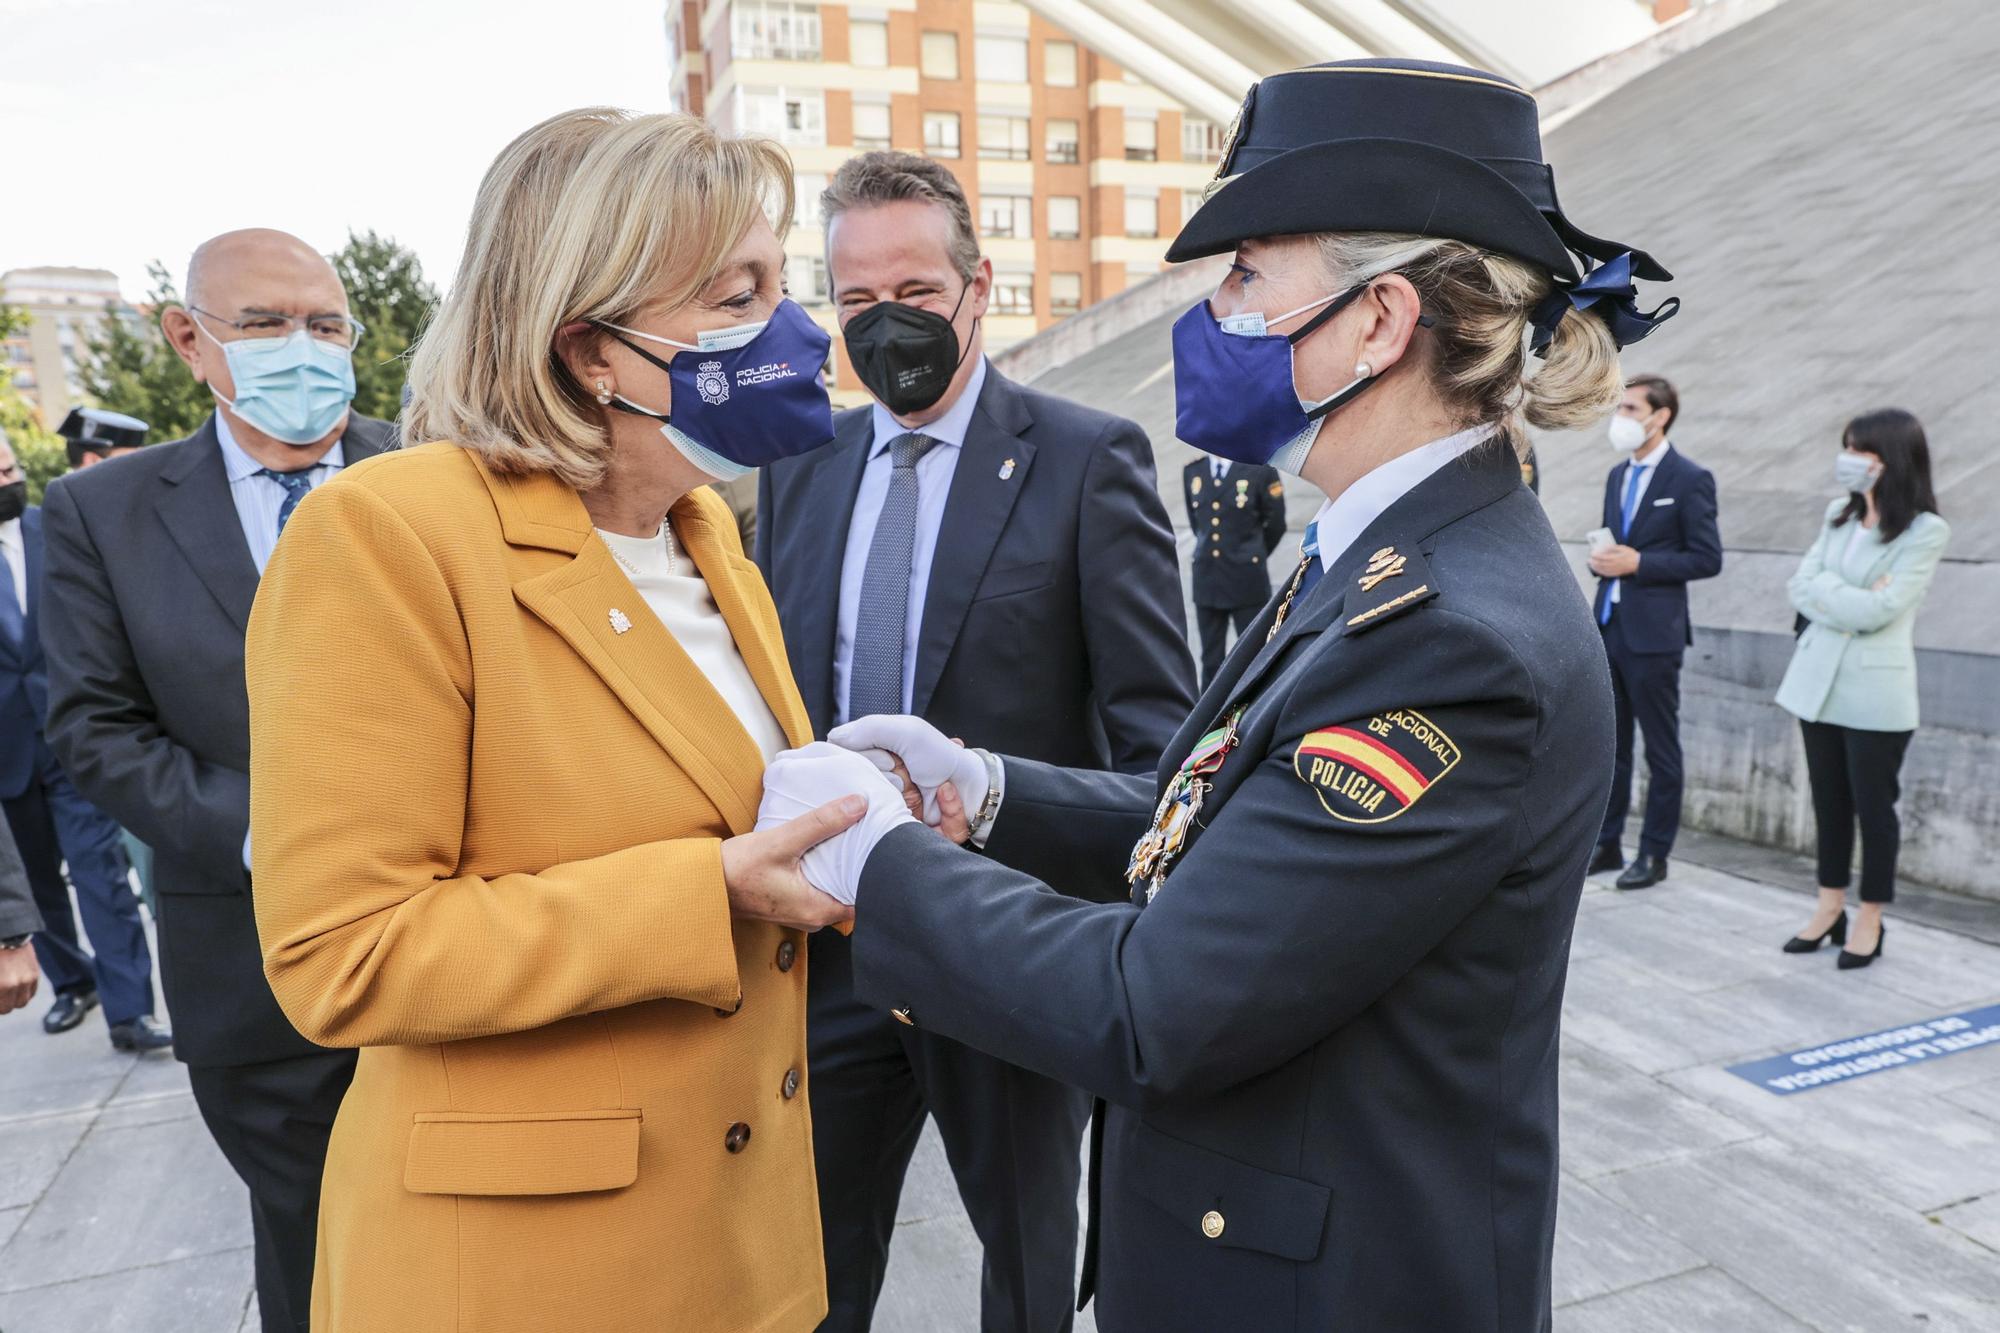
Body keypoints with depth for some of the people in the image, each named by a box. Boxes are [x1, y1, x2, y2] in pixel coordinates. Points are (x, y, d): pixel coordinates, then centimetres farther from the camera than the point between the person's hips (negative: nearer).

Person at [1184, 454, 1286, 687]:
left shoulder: (1261, 471, -5)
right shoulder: (1192, 471, 6)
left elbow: (1276, 524, 4)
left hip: (1247, 580, -3)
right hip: (1206, 580, 4)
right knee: (1210, 661, 10)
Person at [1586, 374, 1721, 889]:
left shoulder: (1690, 479, -7)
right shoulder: (1617, 476, 14)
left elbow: (1707, 559, -10)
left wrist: (1638, 564, -17)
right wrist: (1599, 559, -1)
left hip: (1652, 633, -7)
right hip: (1607, 628, 7)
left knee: (1660, 749, 5)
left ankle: (1654, 854, 14)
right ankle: (1606, 845, 23)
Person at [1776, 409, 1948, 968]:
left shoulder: (1925, 530, -9)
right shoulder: (1839, 514, 8)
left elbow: (1878, 610, -17)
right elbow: (1799, 587, 1)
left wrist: (1823, 586, -6)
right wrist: (1851, 603, -13)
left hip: (1875, 693, -5)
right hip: (1818, 681, 5)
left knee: (1874, 806, 4)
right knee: (1829, 802, 13)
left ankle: (1869, 921, 18)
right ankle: (1830, 908, 25)